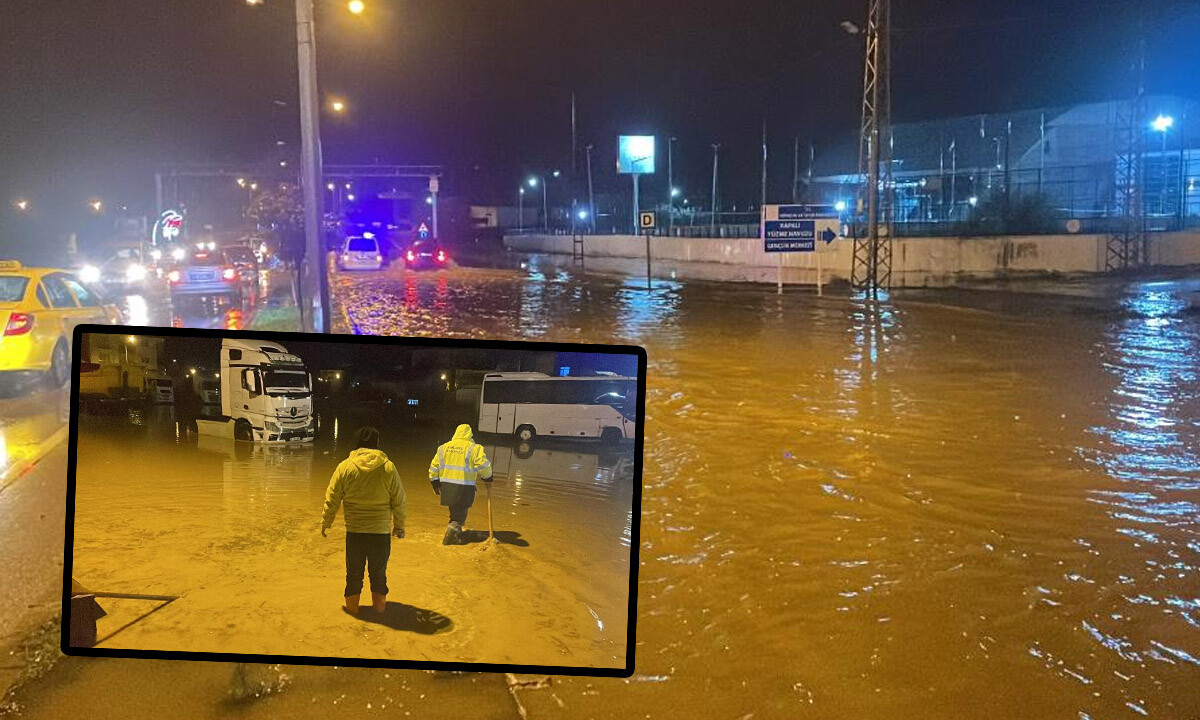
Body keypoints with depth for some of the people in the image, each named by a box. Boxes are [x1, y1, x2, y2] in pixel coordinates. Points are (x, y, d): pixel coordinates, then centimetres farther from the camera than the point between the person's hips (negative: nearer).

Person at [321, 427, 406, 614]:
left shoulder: (345, 467, -7)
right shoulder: (389, 468, -7)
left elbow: (332, 499, -1)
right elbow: (399, 501, 0)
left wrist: (326, 522, 13)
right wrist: (399, 526, 13)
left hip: (354, 530, 0)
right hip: (381, 530, 0)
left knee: (354, 570, 16)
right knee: (379, 570, 16)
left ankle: (352, 603, 27)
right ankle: (379, 603, 27)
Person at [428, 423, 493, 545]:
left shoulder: (443, 447, 10)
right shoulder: (473, 448, -6)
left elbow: (434, 467, 13)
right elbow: (484, 466, -10)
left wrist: (435, 483, 22)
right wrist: (487, 477, 7)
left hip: (446, 487, 5)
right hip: (464, 488, -5)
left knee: (454, 511, 20)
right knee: (460, 513, 4)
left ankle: (456, 535, 27)